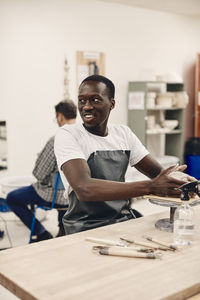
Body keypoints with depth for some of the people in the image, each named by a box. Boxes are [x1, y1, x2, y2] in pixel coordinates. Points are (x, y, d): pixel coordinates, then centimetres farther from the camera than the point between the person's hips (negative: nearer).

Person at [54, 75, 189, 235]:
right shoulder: (67, 134, -10)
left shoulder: (123, 132, 8)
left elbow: (159, 173, 8)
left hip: (126, 219, 6)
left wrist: (178, 179, -18)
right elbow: (84, 189, -26)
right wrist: (149, 187, -33)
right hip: (88, 227, -6)